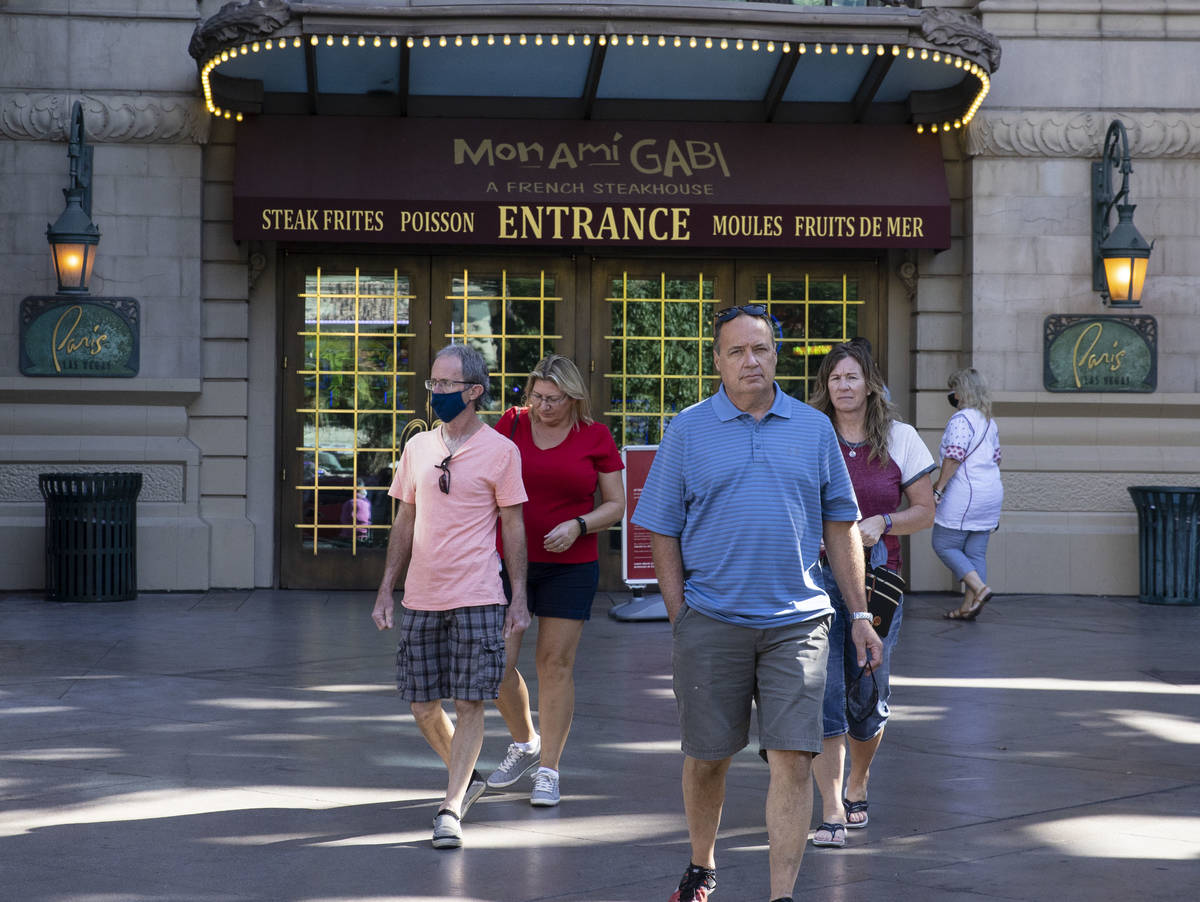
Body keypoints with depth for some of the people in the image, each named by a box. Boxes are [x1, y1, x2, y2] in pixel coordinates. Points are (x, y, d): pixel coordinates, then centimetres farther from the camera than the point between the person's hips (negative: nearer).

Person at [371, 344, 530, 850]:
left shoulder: (499, 450, -2)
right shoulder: (417, 447, 10)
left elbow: (514, 527, 0)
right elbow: (404, 524, 15)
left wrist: (520, 597, -4)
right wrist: (386, 592, 12)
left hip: (476, 598, -5)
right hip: (420, 599, 5)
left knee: (469, 703, -7)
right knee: (423, 705, 8)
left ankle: (451, 808, -3)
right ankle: (467, 777, 31)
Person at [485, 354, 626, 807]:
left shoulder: (596, 438, 0)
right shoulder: (511, 424, 3)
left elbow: (616, 504, 3)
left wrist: (578, 526, -14)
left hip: (570, 566, -2)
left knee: (556, 664, -2)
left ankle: (548, 771, 8)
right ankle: (525, 744, 24)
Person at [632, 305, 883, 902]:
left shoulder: (814, 428, 8)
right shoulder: (688, 431, 3)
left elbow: (840, 524, 12)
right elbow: (663, 532, 4)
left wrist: (860, 615, 9)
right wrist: (681, 619, -2)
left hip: (797, 622, 1)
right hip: (710, 622, 0)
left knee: (793, 761, -7)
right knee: (707, 758, 10)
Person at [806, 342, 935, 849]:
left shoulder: (899, 439, 5)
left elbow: (925, 511, 7)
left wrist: (882, 523, -10)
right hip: (818, 579, -1)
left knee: (867, 696, 6)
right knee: (823, 692, -9)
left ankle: (856, 789, 32)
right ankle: (831, 812, -5)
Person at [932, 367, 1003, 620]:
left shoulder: (961, 419, -13)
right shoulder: (990, 423, 15)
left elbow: (954, 456, -21)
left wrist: (938, 488, -15)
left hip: (965, 494, -9)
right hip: (992, 493, 9)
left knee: (944, 545, 1)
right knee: (976, 552, 8)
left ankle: (979, 588, -11)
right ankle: (969, 606, 7)